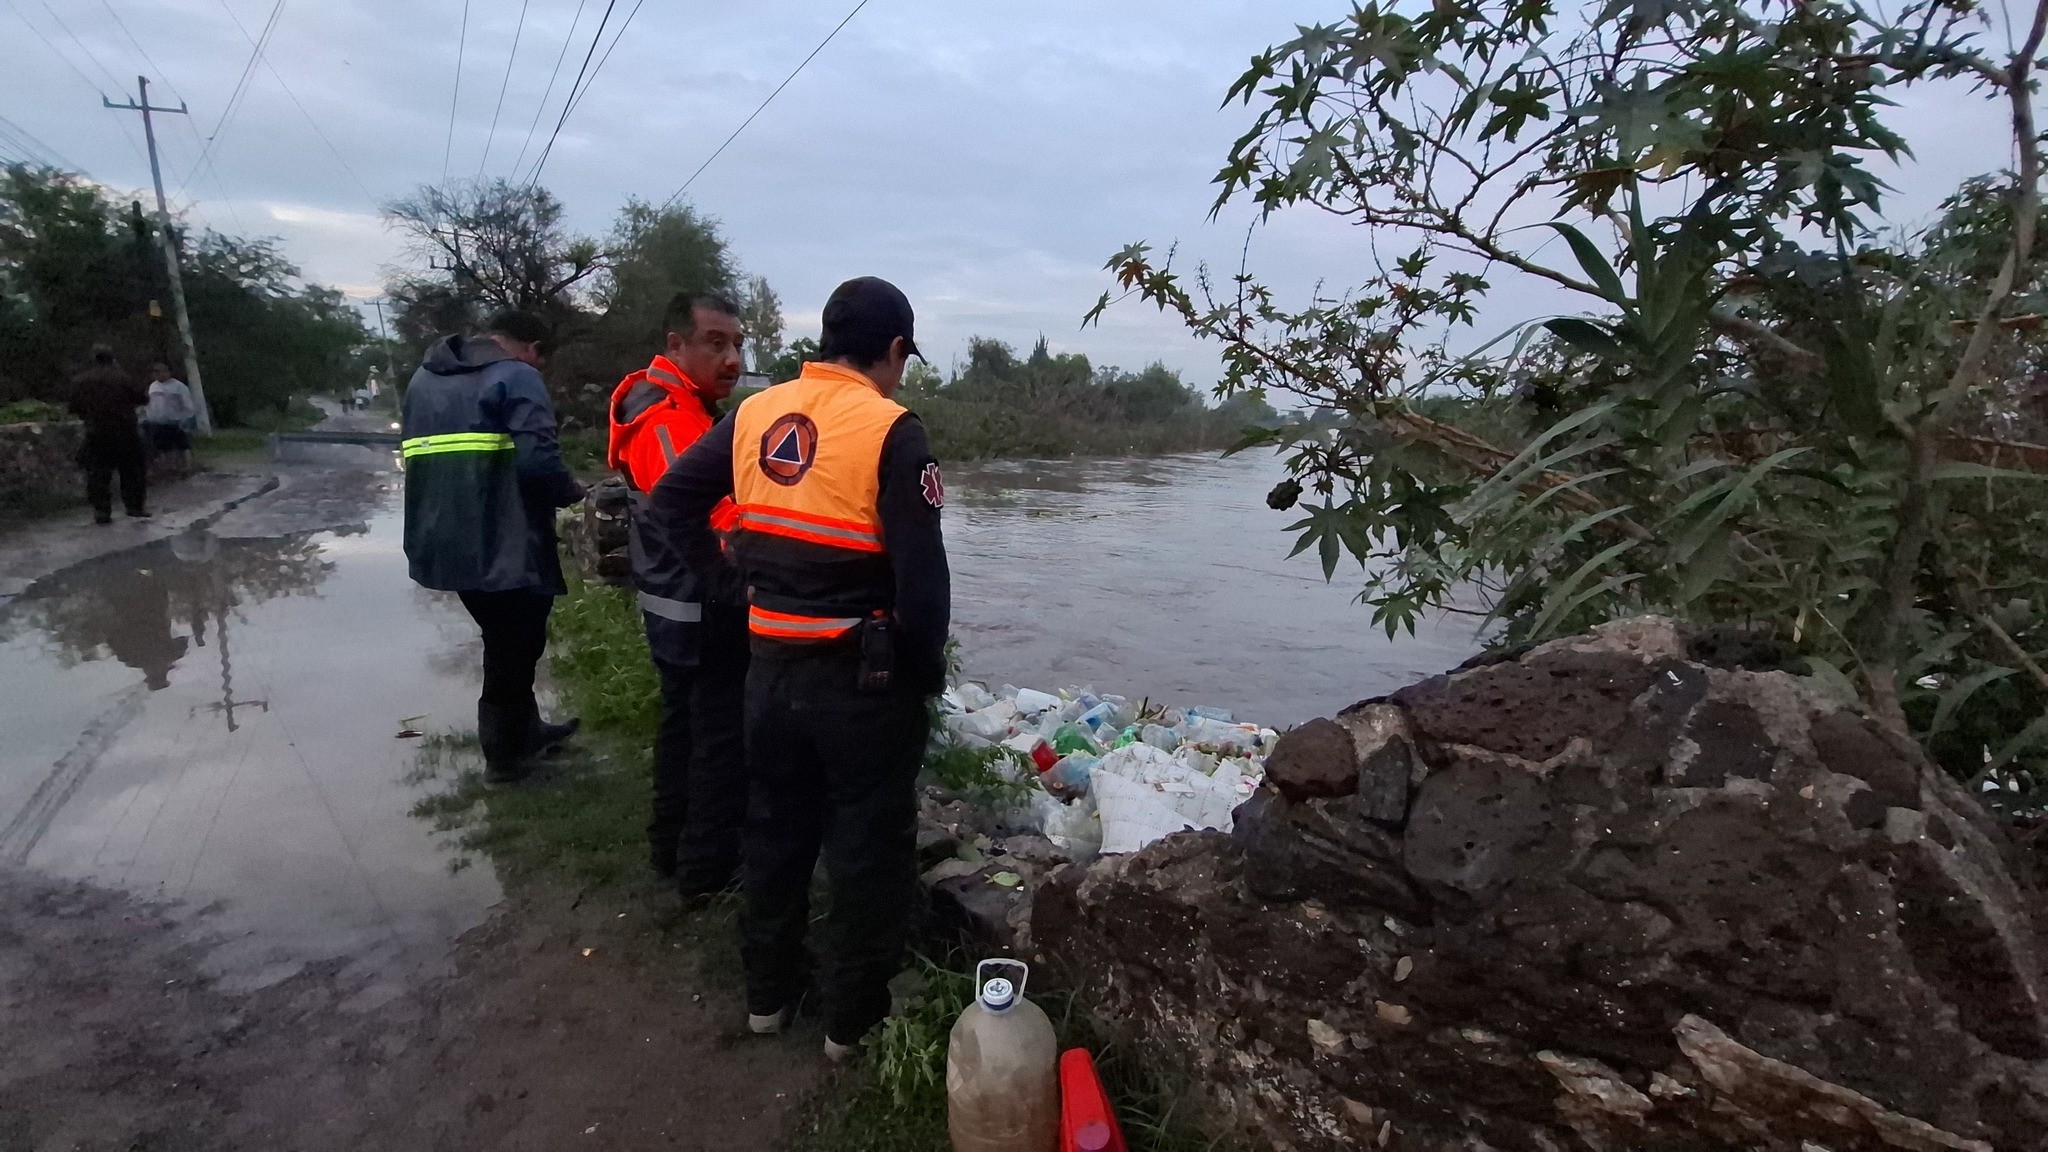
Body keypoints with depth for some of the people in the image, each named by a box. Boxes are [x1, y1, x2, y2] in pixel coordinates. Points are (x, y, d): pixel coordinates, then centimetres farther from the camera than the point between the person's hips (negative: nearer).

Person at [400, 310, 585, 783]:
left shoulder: (424, 376, 20)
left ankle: (524, 729, 35)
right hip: (503, 544, -8)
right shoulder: (517, 377, -7)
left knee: (506, 641, 23)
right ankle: (503, 754, 18)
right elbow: (537, 458, -19)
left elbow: (413, 454, 21)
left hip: (444, 542, 8)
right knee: (514, 646, 6)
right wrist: (571, 492, -2)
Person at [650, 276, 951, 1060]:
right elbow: (922, 577, -18)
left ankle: (768, 990, 39)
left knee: (774, 831, 22)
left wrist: (730, 582, 10)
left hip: (770, 666, 6)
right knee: (869, 849, 12)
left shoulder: (755, 414, 3)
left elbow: (671, 502, 9)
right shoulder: (891, 431, -15)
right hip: (863, 677, -6)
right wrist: (927, 670, -4)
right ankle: (855, 1017, 27)